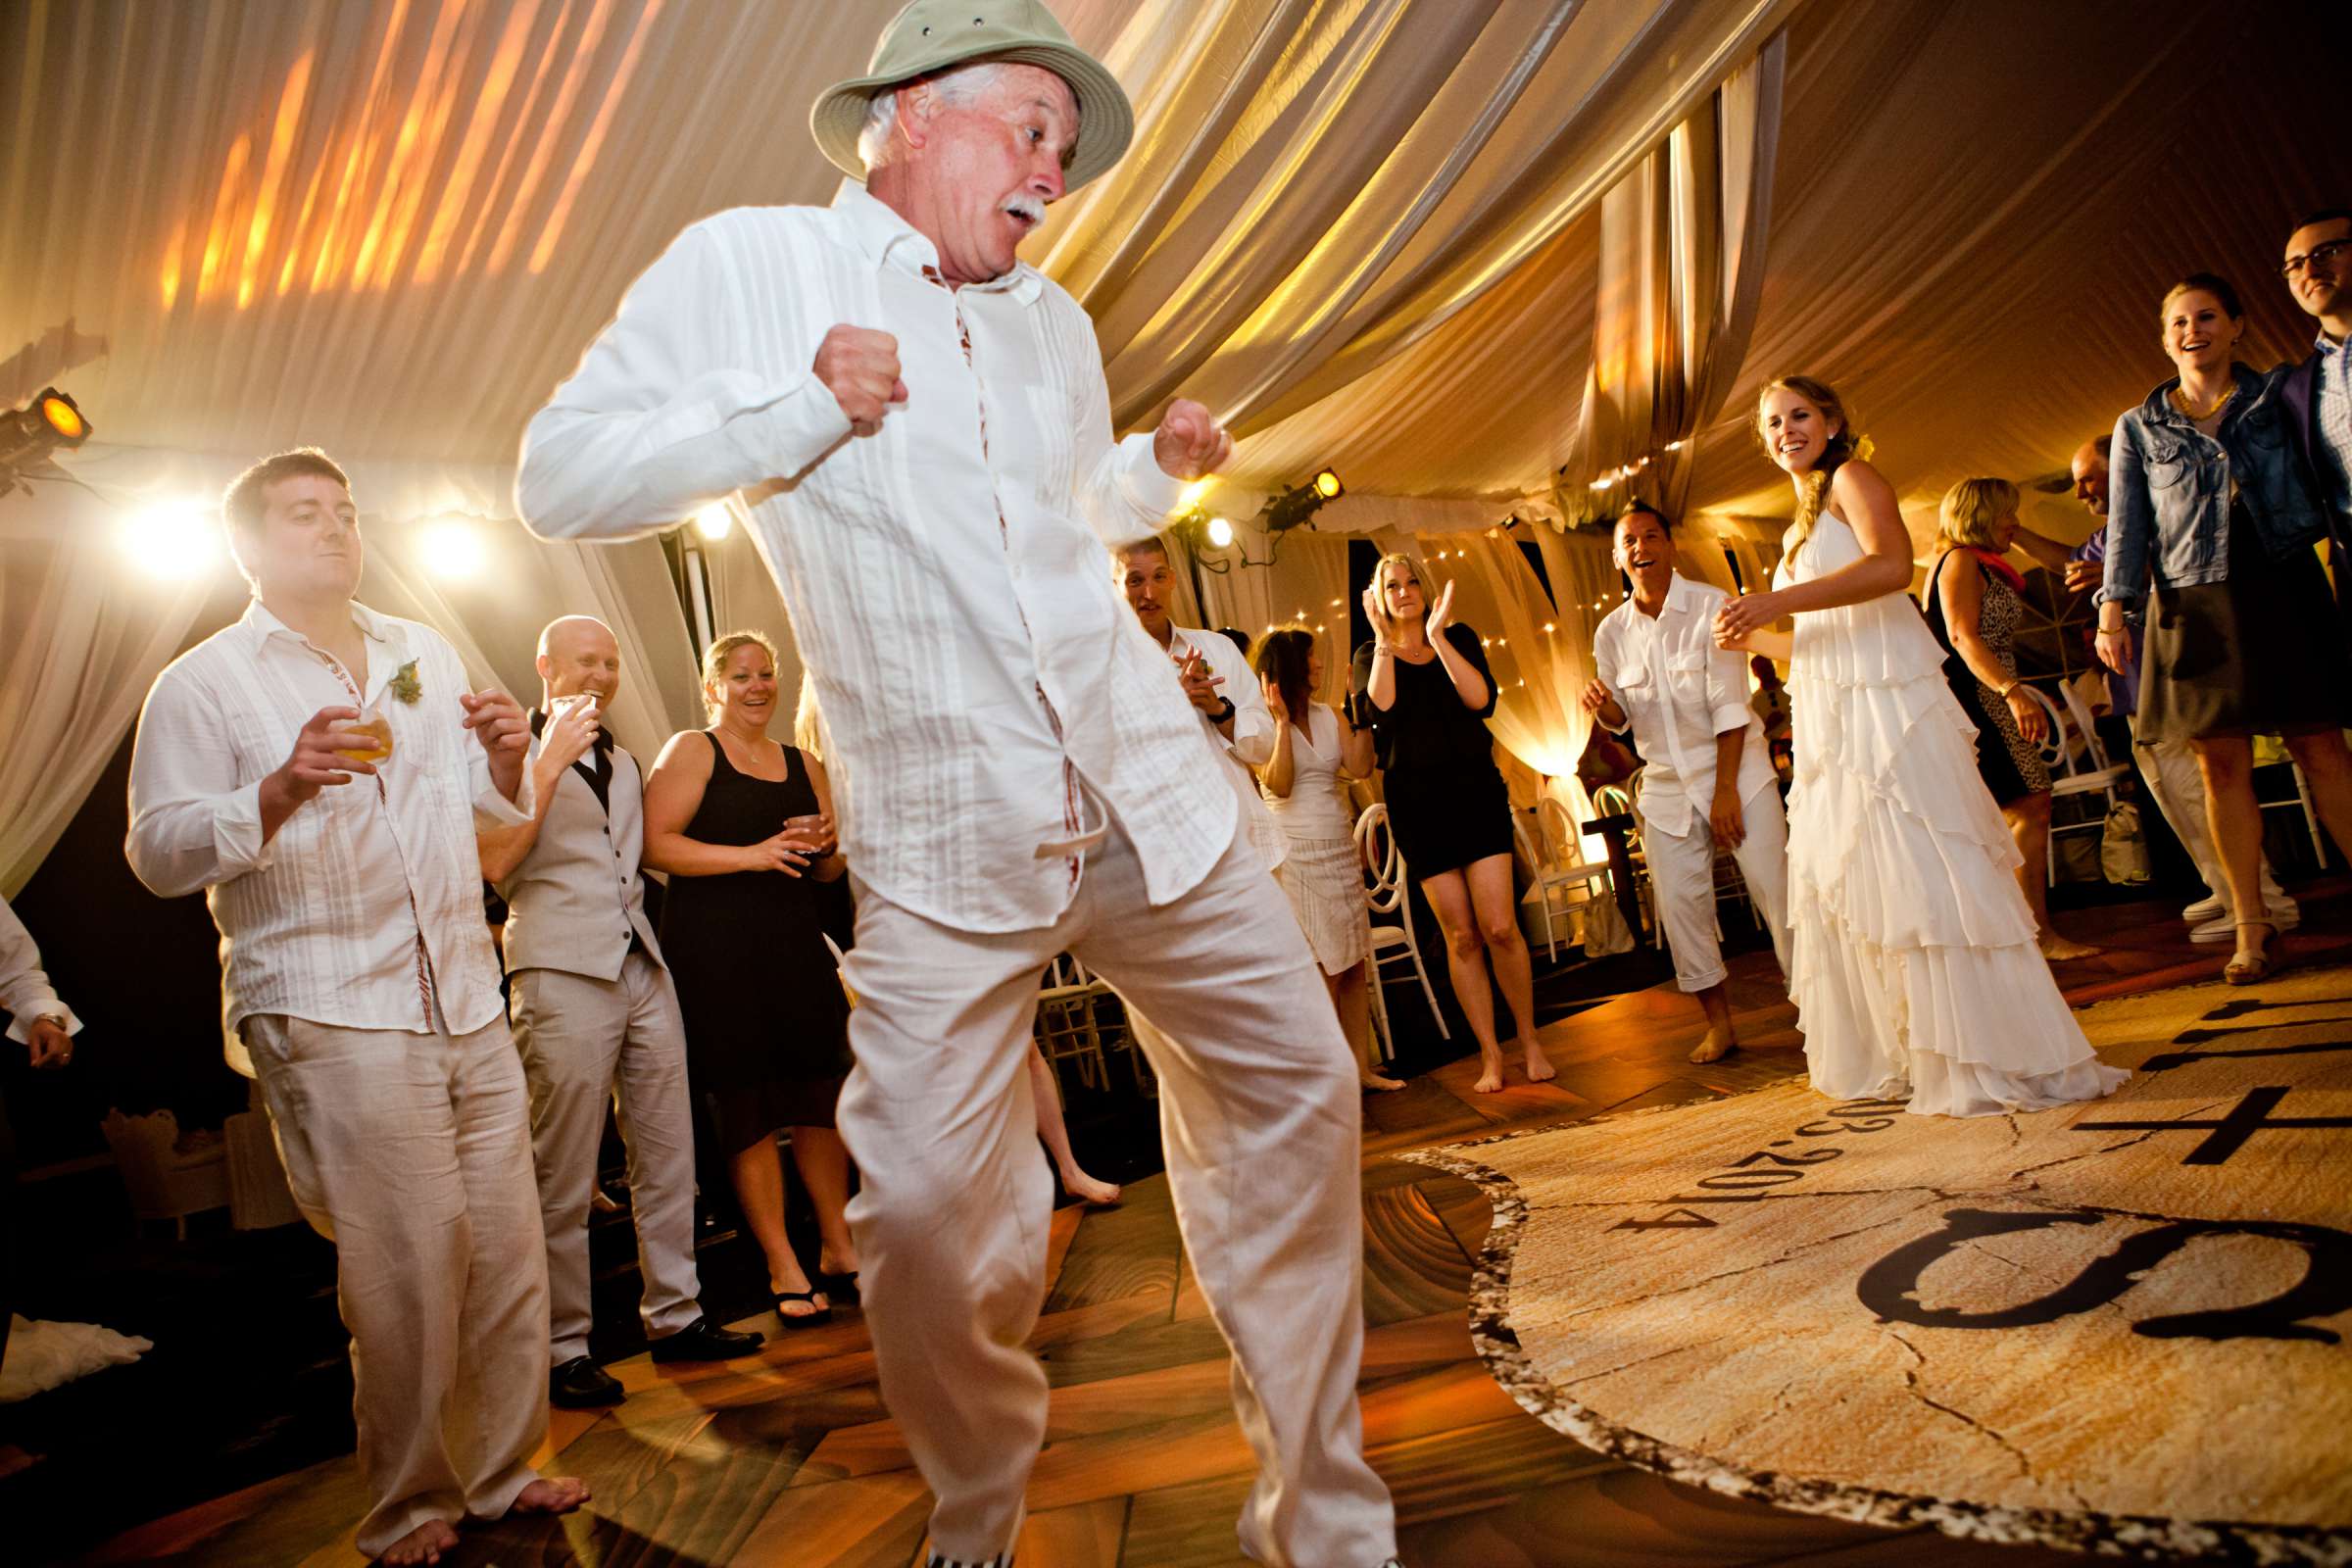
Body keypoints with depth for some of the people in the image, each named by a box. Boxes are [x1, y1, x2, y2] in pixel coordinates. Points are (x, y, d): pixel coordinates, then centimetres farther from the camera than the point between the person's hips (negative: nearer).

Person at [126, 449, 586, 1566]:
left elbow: (497, 808, 23)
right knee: (409, 1266, -5)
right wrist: (282, 789, -23)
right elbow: (158, 853, -6)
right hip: (337, 1026, -5)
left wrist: (507, 756, 0)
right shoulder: (202, 685, 2)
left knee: (509, 1251, 7)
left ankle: (504, 1471, 24)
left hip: (472, 1009, 5)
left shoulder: (426, 654, 19)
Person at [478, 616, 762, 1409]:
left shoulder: (623, 761, 24)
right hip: (561, 972, -7)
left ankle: (673, 1315, 17)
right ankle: (562, 1349, 4)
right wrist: (549, 763, -12)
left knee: (667, 1157, 7)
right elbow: (494, 862, -11)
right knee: (563, 1178, -5)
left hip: (643, 967, 7)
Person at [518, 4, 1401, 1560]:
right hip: (946, 846, -5)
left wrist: (1161, 467, 11)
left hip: (1153, 793, 5)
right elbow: (560, 480, -3)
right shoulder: (748, 267, 3)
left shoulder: (1056, 323, 18)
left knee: (1298, 1095, 5)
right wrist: (797, 409, -13)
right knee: (934, 1216, -6)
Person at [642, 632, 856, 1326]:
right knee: (746, 1111, 0)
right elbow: (656, 846, -11)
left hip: (798, 949, 5)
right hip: (716, 953, -5)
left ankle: (838, 1243, 24)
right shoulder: (689, 751, 1)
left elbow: (828, 871, 22)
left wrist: (828, 845, -2)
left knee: (822, 1097, 7)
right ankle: (783, 1269, 11)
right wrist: (753, 855, -18)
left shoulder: (804, 765, 17)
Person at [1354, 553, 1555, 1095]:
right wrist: (1383, 638, -10)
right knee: (1461, 936, 2)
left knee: (1500, 927, -8)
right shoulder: (1371, 655, 8)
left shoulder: (1458, 637, 8)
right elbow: (1381, 707, -14)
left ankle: (1529, 1040, 11)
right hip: (1416, 801, 0)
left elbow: (1481, 699, -10)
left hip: (1476, 791, 0)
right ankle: (1490, 1054, 12)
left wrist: (1437, 636, -12)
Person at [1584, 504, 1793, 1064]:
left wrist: (1726, 790, -16)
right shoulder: (1611, 632, 2)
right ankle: (1719, 1024, 16)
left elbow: (1729, 706, -13)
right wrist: (1603, 706, -15)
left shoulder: (1711, 606, -10)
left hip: (1734, 768, -4)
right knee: (1678, 903, 2)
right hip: (1666, 786, 4)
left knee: (1777, 888, -8)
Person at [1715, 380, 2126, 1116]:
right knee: (1850, 885, 10)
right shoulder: (1801, 525, 24)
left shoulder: (1853, 477, 1)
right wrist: (1751, 638, 18)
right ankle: (1891, 1056, 19)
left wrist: (1774, 601, -24)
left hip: (1888, 705, -9)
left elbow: (1891, 565, -20)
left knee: (1924, 874, -11)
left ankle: (1997, 1058, -4)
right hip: (1831, 723, 9)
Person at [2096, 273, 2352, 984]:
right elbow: (2128, 524, 8)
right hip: (2195, 602, 1)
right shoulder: (2139, 427, 11)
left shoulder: (2277, 396, 11)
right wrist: (2112, 606, -1)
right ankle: (2251, 924, 6)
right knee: (2221, 765, 0)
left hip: (2282, 589, 0)